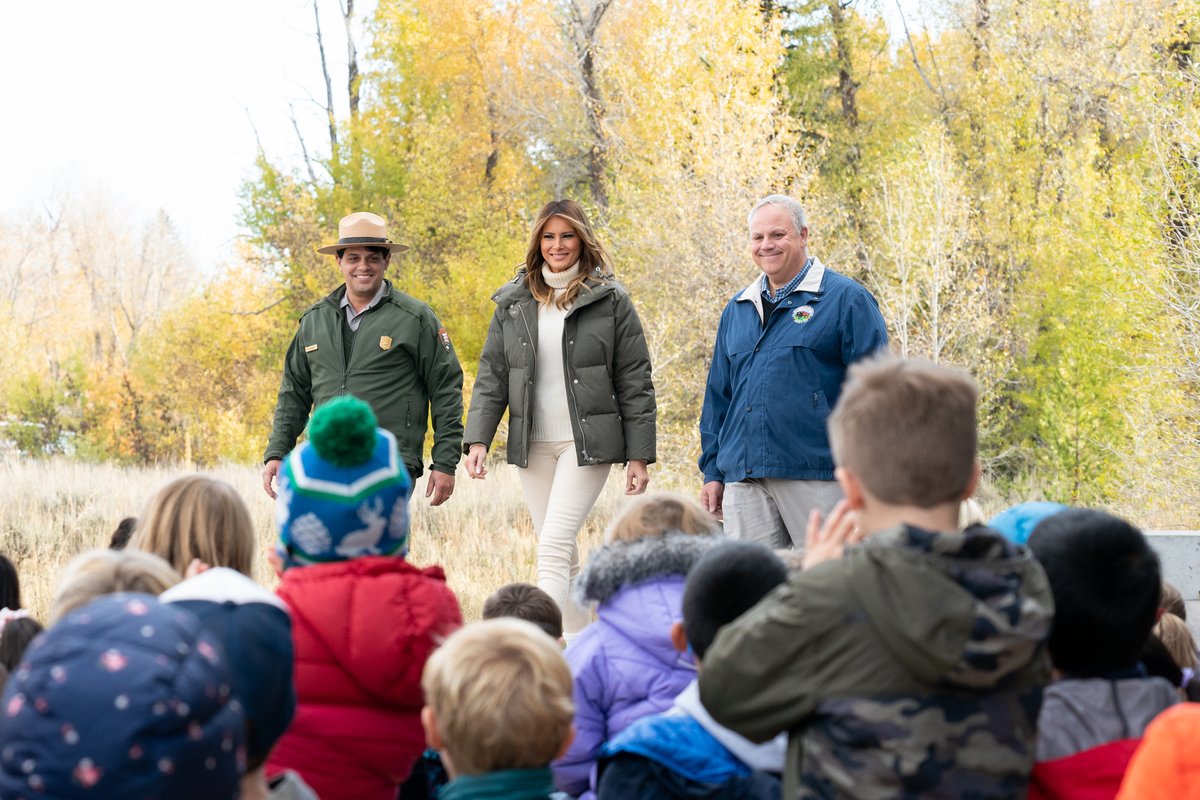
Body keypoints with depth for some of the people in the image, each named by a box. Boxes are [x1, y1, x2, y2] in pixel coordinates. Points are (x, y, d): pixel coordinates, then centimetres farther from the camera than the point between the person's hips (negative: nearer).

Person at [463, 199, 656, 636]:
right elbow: (491, 376, 9)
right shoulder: (513, 302, 9)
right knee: (564, 557, 11)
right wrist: (477, 439, -4)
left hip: (587, 443, -4)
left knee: (553, 547, -16)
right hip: (532, 445, 4)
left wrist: (639, 455, -5)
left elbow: (635, 382, -1)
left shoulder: (610, 300, -1)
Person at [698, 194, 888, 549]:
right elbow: (718, 397, 21)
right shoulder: (737, 310, 18)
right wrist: (713, 472, 15)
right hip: (743, 477, 5)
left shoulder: (845, 299, 1)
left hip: (817, 476, -5)